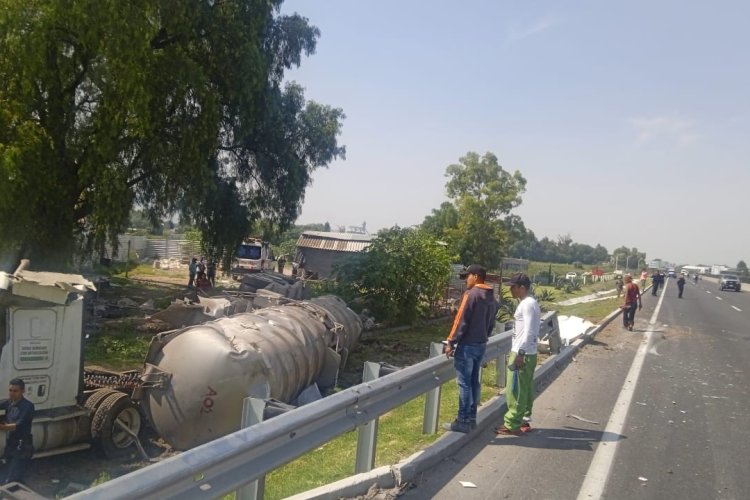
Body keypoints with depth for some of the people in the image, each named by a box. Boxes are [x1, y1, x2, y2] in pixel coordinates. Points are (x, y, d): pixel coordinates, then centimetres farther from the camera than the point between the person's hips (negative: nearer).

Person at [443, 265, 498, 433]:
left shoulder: (471, 294, -15)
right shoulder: (491, 297, 10)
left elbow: (461, 320, -17)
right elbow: (491, 323, 14)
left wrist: (451, 342, -14)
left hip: (467, 345, -8)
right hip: (481, 344, 8)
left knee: (464, 383, -3)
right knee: (474, 382, 13)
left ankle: (463, 421, 1)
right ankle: (471, 418, 19)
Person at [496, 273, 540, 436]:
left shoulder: (527, 304, -16)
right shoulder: (531, 303, 15)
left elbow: (529, 331, -22)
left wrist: (520, 352, -23)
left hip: (522, 353, -10)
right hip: (529, 353, 10)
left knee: (515, 390, -5)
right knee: (525, 389, 14)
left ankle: (512, 424, 0)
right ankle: (524, 420, 21)